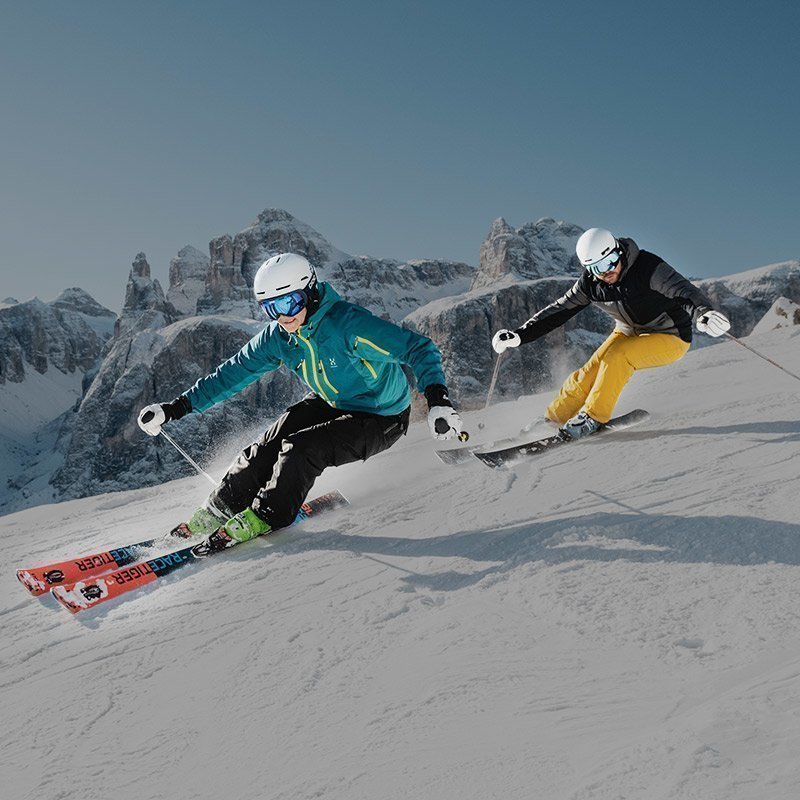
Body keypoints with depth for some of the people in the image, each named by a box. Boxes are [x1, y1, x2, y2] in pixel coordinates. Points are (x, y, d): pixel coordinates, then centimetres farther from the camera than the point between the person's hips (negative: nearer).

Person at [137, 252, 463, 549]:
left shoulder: (349, 323, -32)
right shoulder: (277, 336, -11)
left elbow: (418, 348, -34)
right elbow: (232, 373, -1)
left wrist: (436, 398, -51)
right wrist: (176, 408, -4)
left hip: (380, 419, -6)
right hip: (330, 403, 6)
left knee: (300, 449, -24)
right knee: (267, 448, -7)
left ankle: (262, 518, -3)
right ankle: (214, 515, 11)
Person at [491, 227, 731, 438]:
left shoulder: (648, 267, -28)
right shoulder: (590, 284, -12)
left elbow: (683, 291, -40)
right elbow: (558, 310, -4)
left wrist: (704, 313, -62)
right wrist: (519, 335, -11)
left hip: (670, 337, -5)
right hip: (628, 333, 5)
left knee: (616, 357, -29)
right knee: (589, 374, -10)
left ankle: (593, 418, -16)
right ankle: (550, 421, 3)